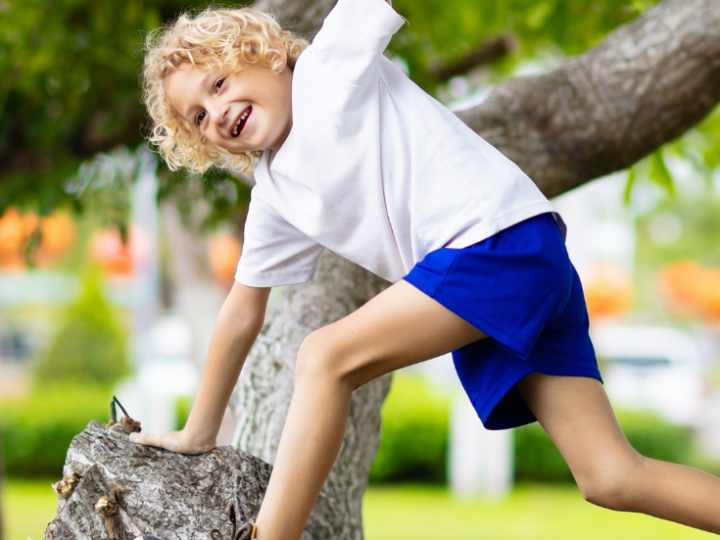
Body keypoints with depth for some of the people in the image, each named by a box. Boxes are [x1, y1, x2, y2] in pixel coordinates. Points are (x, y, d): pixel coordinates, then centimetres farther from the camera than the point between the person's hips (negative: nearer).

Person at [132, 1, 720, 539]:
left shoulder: (329, 65, 4)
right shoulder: (275, 197, 23)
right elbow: (242, 313, 29)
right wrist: (198, 434, 33)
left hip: (504, 235, -8)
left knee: (326, 357, -14)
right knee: (613, 479, -2)